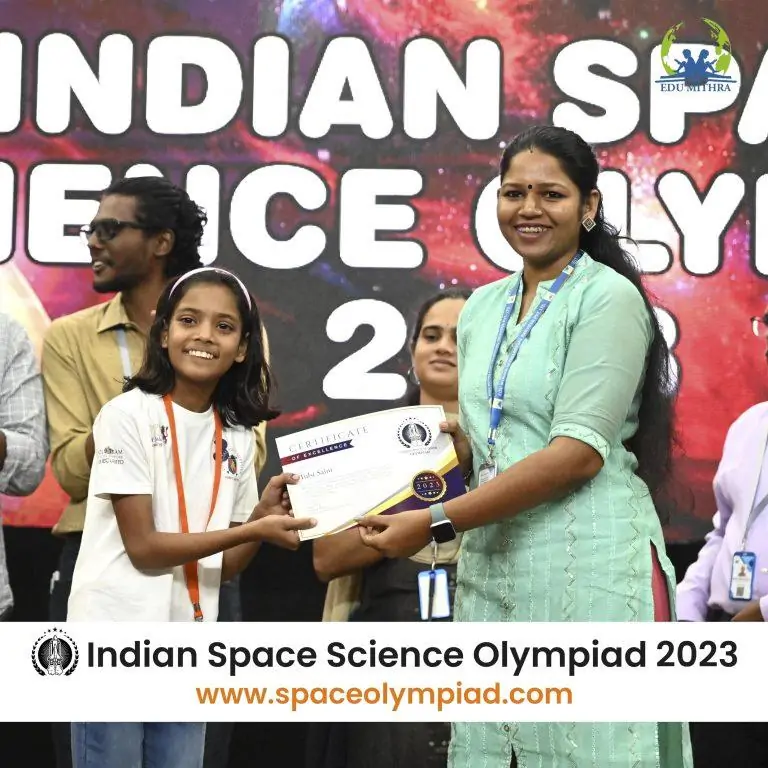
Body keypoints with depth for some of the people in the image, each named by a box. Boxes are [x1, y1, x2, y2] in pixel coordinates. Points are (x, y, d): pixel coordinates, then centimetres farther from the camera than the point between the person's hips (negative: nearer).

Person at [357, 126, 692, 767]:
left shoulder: (609, 298, -7)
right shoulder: (481, 308, 14)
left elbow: (578, 451, -16)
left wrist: (436, 523, -17)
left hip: (587, 560, -6)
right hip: (491, 560, 7)